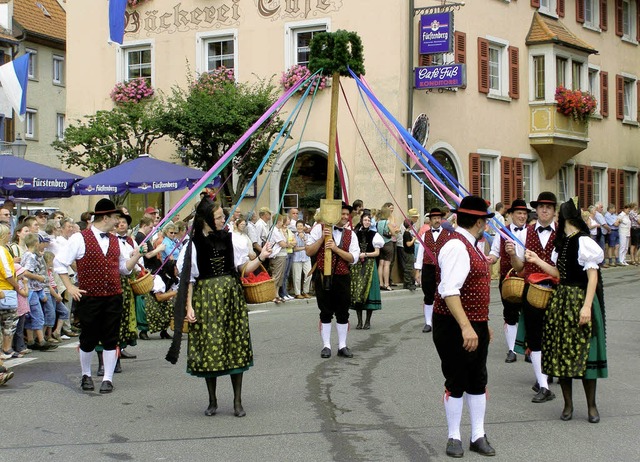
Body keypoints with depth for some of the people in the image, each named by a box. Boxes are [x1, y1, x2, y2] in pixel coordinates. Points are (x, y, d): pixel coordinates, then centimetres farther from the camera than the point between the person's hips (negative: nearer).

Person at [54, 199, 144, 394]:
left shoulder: (115, 241, 12)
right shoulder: (80, 238, -6)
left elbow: (124, 267, 16)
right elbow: (59, 263, -3)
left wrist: (135, 257, -4)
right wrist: (70, 287, -6)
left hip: (113, 297, 4)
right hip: (89, 297, -4)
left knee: (111, 339, 5)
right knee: (89, 339, 6)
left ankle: (108, 378, 14)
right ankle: (86, 375, 26)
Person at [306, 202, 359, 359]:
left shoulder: (350, 234, 6)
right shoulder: (320, 228, -2)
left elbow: (354, 258, -3)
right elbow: (309, 251, -4)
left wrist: (336, 248, -14)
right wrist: (322, 238, -17)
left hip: (342, 277, 2)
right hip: (323, 276, -2)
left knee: (343, 314, 7)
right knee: (325, 313, 4)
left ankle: (342, 346, 17)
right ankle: (326, 346, 13)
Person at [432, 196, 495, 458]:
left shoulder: (470, 246, 13)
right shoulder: (456, 247, -19)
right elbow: (449, 291, -29)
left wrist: (482, 324, 24)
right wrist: (466, 327, -33)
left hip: (475, 326, 10)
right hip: (455, 327, -10)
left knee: (478, 381, 14)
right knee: (456, 382, 3)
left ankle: (478, 436, 24)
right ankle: (454, 438, 16)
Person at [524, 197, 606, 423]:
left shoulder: (583, 242, -14)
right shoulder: (564, 242, 13)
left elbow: (593, 276, -17)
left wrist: (587, 306, -23)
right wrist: (537, 260, 15)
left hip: (580, 300, -8)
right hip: (561, 299, 8)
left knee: (583, 352, -2)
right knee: (561, 351, 8)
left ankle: (591, 405, 10)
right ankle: (568, 403, 18)